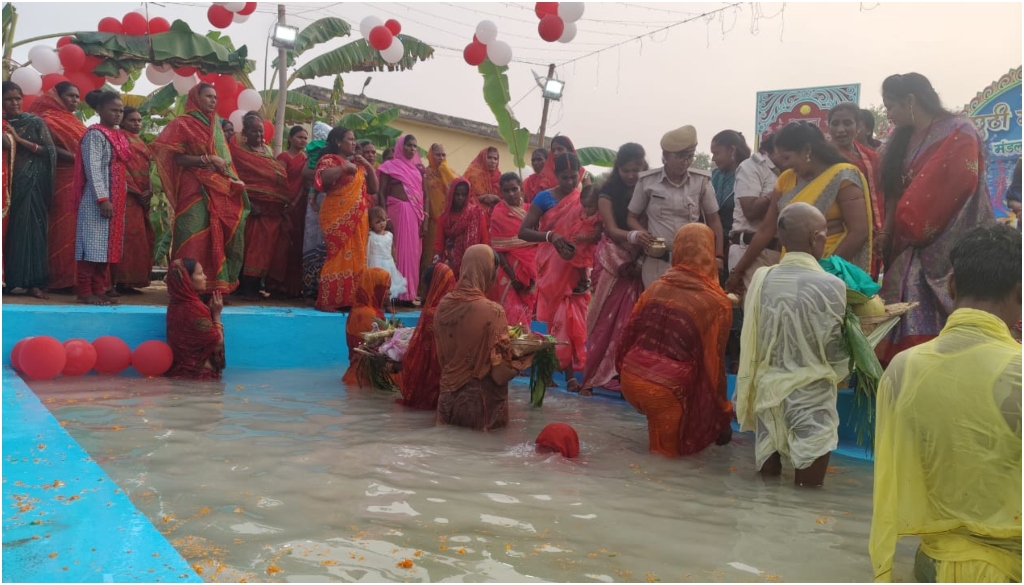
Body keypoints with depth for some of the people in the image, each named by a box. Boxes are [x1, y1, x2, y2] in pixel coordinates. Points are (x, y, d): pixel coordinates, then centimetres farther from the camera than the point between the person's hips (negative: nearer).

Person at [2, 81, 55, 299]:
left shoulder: (35, 122, 7)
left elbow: (49, 151, -2)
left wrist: (20, 140, -9)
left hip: (31, 182, -2)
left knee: (30, 228, -5)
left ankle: (33, 282, -5)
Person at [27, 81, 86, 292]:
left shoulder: (75, 122, 24)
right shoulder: (49, 119, -1)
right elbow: (51, 149, -14)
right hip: (64, 181, -7)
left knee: (77, 229, 3)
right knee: (65, 229, -9)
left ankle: (74, 277, 3)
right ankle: (62, 279, -7)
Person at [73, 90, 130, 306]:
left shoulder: (118, 136, 17)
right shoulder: (95, 134, -7)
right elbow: (93, 168, -14)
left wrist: (123, 197, 12)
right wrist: (103, 198, -21)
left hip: (116, 199, 8)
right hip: (98, 200, -8)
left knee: (107, 245, 8)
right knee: (93, 245, -6)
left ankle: (98, 290, 13)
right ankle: (85, 291, -2)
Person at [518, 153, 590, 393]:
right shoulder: (544, 198, -3)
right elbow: (523, 231, -7)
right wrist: (550, 235, -24)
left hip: (577, 268, 2)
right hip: (552, 268, -2)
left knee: (575, 317, -2)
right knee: (558, 317, -2)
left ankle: (572, 371, 6)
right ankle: (569, 373, 4)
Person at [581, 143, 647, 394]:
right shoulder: (608, 191, -2)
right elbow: (612, 229, -11)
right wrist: (633, 235, -30)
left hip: (640, 261, 1)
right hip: (613, 261, -1)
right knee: (607, 319, 0)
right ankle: (599, 373, 7)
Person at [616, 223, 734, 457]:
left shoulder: (656, 287, 7)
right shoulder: (717, 303, -4)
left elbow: (629, 333, 11)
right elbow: (713, 362, -1)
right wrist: (722, 411, 12)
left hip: (630, 379, 4)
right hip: (665, 389, -4)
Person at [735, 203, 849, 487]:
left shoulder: (761, 278, -3)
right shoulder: (830, 285, -16)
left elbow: (751, 338, 3)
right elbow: (832, 348, -9)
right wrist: (841, 374, 10)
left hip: (767, 387, 5)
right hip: (810, 394, -5)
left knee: (768, 485, 17)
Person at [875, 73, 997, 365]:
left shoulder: (958, 133, -4)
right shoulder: (903, 140, 18)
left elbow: (958, 187, -11)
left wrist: (909, 226, -5)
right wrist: (887, 232, 3)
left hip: (949, 250, -6)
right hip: (912, 249, 6)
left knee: (945, 332, -11)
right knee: (911, 332, 1)